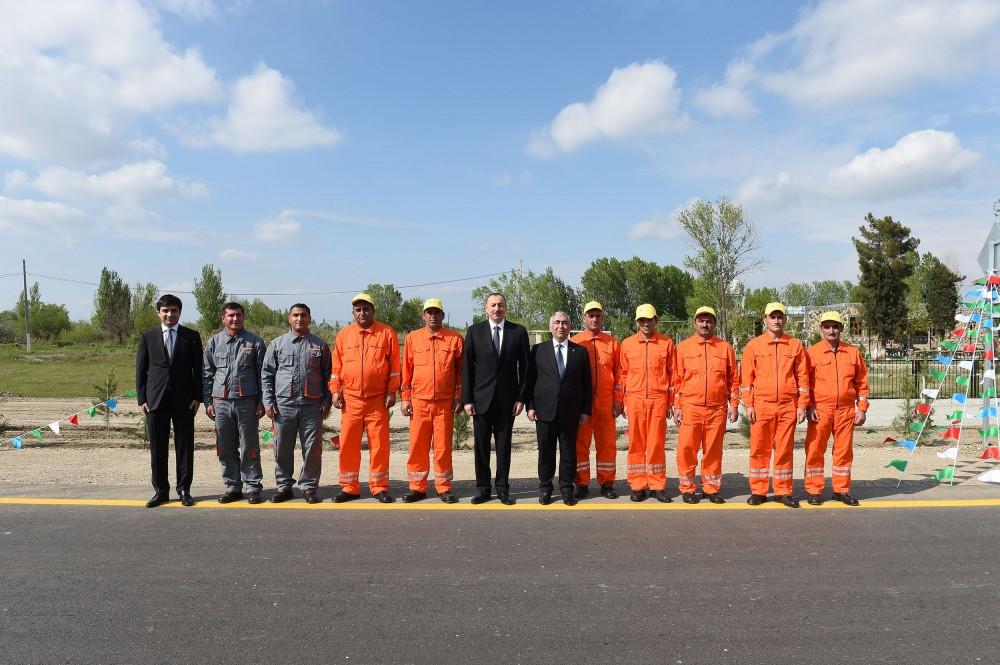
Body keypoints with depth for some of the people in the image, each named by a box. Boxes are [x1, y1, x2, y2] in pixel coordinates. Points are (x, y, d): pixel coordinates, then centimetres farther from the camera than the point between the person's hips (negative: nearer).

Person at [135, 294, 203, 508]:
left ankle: (184, 490, 13)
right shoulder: (148, 337, 7)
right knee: (157, 448, 6)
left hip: (184, 400, -1)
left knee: (185, 446, 3)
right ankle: (161, 490, 17)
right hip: (156, 400, 1)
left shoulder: (192, 336, 5)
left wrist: (197, 397, -3)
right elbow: (141, 370, 7)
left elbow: (198, 369, 4)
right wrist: (141, 398, 0)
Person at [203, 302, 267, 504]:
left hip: (247, 402, -3)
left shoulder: (255, 342, 2)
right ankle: (232, 486, 19)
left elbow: (262, 374, 2)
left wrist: (261, 402, -3)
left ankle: (252, 487, 10)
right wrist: (208, 402, 5)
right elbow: (207, 374, 11)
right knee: (225, 448, 8)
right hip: (221, 403, 3)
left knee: (249, 447, 2)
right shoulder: (214, 342, 9)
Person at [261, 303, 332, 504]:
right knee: (282, 449, 6)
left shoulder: (320, 346, 8)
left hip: (312, 405, 0)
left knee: (312, 449, 1)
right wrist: (268, 401, 2)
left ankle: (308, 487, 13)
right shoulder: (277, 344, 8)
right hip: (283, 404, 0)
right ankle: (284, 486, 19)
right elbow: (266, 375, 9)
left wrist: (326, 401, 3)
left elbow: (327, 375, 10)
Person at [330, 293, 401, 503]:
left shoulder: (387, 333, 2)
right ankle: (349, 487, 16)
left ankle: (379, 487, 13)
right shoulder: (344, 335, 9)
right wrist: (336, 391, 3)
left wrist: (392, 391, -4)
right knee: (348, 444, 5)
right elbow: (336, 366, 10)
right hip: (350, 400, 2)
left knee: (379, 444, 1)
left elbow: (394, 365, 1)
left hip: (378, 400, -2)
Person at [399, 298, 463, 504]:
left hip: (445, 403, -1)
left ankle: (444, 488, 14)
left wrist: (459, 398, 1)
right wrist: (405, 398, 3)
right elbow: (406, 370, 7)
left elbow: (460, 370, 4)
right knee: (417, 446, 5)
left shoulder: (455, 338, 2)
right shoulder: (413, 338, 5)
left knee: (443, 447, 3)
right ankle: (417, 488, 15)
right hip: (419, 402, 1)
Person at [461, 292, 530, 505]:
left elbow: (524, 367, 3)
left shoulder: (518, 332, 3)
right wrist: (467, 399, -4)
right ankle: (482, 488, 17)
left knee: (504, 445, 6)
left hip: (507, 398, 0)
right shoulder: (474, 331, 3)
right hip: (481, 398, 0)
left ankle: (503, 488, 16)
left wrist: (521, 398, -3)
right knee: (481, 445, 6)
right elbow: (467, 366, 2)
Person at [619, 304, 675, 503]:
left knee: (656, 444, 2)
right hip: (634, 400, 1)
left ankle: (657, 486, 12)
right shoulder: (627, 344, 8)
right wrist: (624, 401, 8)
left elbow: (671, 374, 6)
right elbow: (624, 374, 12)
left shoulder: (666, 343, 4)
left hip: (658, 400, -1)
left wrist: (670, 403, 4)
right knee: (636, 444, 4)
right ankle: (638, 486, 12)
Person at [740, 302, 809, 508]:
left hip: (788, 406, 1)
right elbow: (747, 377, 2)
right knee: (759, 449, 3)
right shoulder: (753, 345, 5)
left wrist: (802, 405, 1)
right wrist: (749, 405, -4)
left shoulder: (795, 345, 8)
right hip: (761, 405, -1)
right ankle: (758, 491, 11)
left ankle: (783, 491, 16)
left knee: (785, 449, 6)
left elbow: (803, 377, 6)